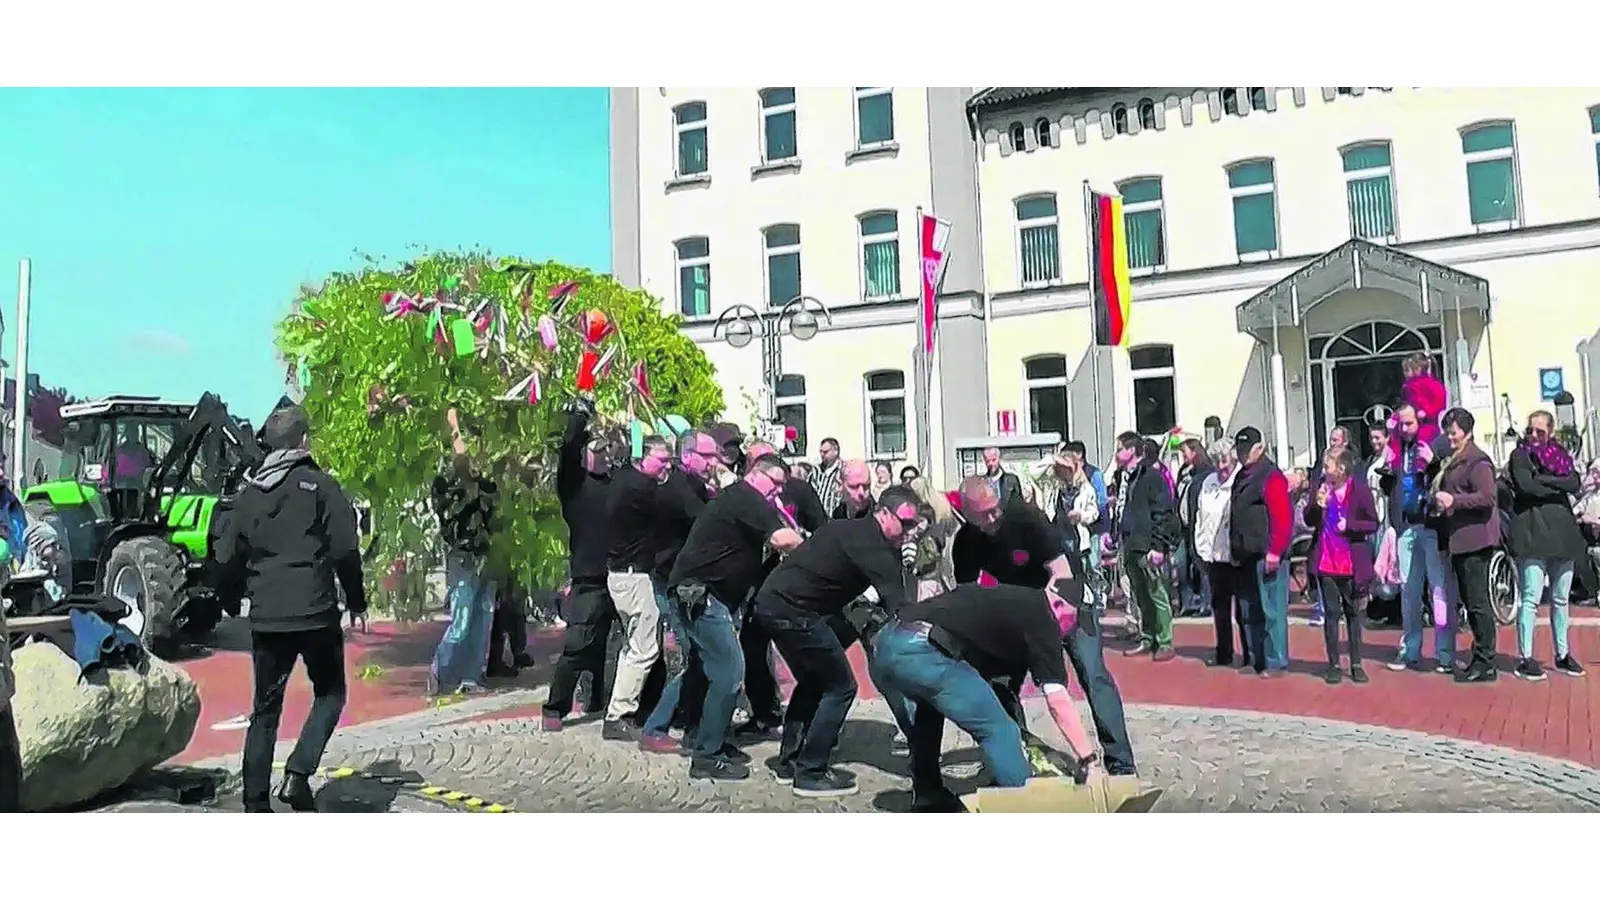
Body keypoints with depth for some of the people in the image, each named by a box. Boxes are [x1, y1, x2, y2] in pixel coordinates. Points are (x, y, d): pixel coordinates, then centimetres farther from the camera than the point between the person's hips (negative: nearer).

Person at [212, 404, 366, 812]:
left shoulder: (249, 492, 9)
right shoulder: (320, 485, -5)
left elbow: (226, 559, 11)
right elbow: (345, 550, -9)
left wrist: (240, 594, 29)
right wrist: (356, 602, 2)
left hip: (265, 617, 4)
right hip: (315, 613, -4)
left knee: (265, 709, 13)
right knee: (330, 695, 12)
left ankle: (256, 803, 14)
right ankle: (298, 774, -4)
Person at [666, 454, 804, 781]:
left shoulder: (735, 498, 21)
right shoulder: (746, 497, -12)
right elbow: (782, 539, -23)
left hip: (701, 594, 11)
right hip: (699, 594, -11)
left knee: (722, 670, 14)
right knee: (729, 671, -10)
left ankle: (713, 742, 22)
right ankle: (706, 757, -5)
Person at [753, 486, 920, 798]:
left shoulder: (854, 529, 15)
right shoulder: (871, 543, -14)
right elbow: (898, 607, -19)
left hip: (771, 602, 10)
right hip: (793, 611, -10)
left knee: (813, 681, 25)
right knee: (840, 687, -1)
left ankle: (789, 762, 31)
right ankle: (810, 774, 5)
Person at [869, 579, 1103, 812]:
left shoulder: (1007, 598, 31)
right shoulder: (1041, 618, 8)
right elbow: (1058, 701, 2)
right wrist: (1088, 759, 9)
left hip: (883, 644, 9)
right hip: (922, 653, -9)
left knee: (929, 705, 36)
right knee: (1000, 730, 2)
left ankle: (928, 799, 40)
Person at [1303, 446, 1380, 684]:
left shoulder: (1360, 490, -9)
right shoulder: (1321, 486, 0)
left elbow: (1374, 523, -5)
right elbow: (1309, 521, 5)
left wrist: (1349, 525, -20)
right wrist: (1317, 504, -13)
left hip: (1351, 563, -2)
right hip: (1325, 562, 2)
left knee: (1353, 612, 10)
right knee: (1331, 613, 7)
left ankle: (1356, 664, 19)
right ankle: (1334, 665, 13)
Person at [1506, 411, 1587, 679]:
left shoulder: (1560, 455, 15)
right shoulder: (1520, 455, 3)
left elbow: (1575, 484, -2)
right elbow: (1526, 485, -14)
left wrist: (1543, 480, -11)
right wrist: (1559, 488, -4)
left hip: (1563, 532, 5)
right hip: (1532, 533, -5)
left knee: (1561, 599, 12)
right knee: (1531, 598, -9)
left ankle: (1562, 655, 22)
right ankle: (1525, 658, -5)